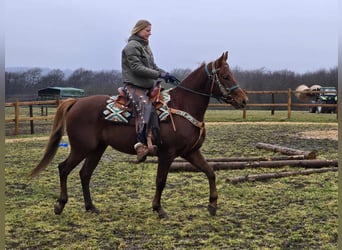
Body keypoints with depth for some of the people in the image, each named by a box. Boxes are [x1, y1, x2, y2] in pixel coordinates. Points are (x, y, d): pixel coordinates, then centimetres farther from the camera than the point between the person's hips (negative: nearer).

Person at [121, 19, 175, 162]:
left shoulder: (145, 46, 21)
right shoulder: (132, 46, -8)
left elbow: (152, 66, 22)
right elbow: (137, 68, -18)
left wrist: (165, 74, 4)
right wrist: (158, 75, -20)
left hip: (147, 86, 10)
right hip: (134, 86, -9)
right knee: (146, 108, -28)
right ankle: (140, 145, -33)